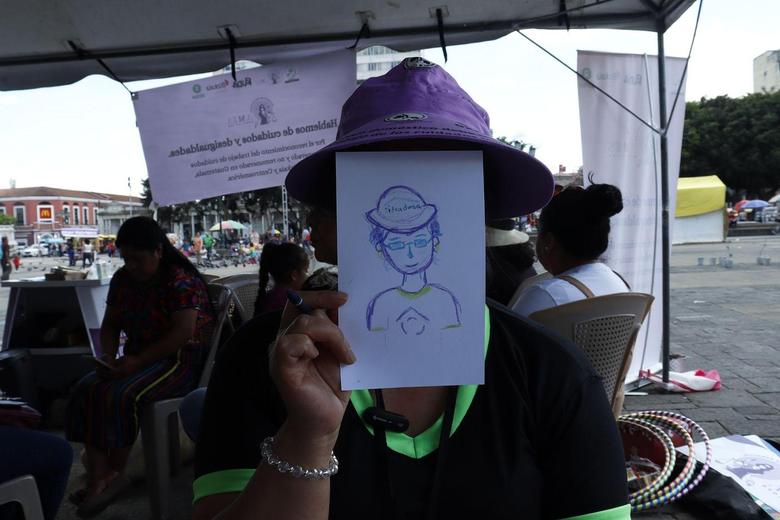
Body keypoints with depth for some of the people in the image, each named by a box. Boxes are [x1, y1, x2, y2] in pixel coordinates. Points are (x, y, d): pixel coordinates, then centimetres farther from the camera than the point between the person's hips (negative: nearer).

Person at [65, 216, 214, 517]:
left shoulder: (180, 279, -15)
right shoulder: (122, 279, 9)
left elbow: (183, 333, -22)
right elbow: (110, 325, 16)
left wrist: (137, 361, -24)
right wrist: (109, 357, -3)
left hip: (181, 360, -8)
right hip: (138, 361, 8)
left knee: (119, 395, -27)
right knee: (86, 390, -15)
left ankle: (114, 474, -7)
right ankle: (97, 477, -19)